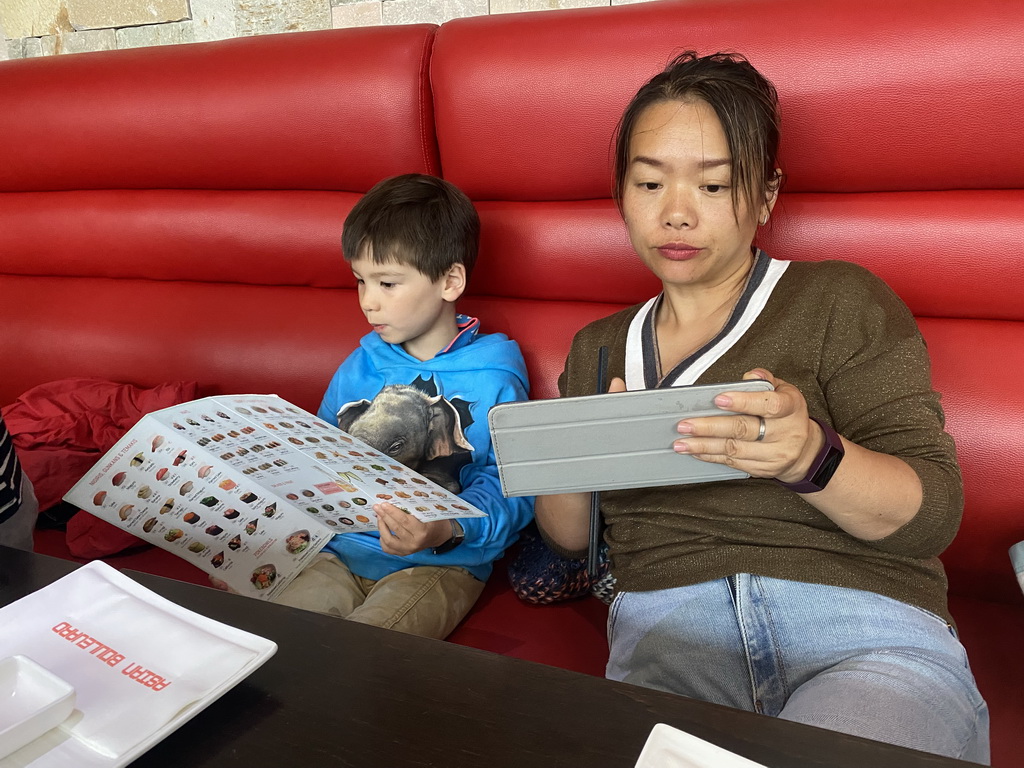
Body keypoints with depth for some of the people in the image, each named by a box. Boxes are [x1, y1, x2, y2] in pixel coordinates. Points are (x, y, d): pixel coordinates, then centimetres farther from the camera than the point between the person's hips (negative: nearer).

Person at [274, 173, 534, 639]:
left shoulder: (493, 378, -7)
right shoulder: (357, 368, 10)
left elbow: (508, 492, -12)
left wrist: (447, 530, -30)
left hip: (440, 566, -5)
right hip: (341, 553, 5)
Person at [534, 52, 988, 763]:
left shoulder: (841, 301, 6)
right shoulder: (598, 346, 18)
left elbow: (934, 513, -1)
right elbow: (569, 535, 18)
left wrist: (810, 456, -22)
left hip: (865, 629, -1)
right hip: (666, 629, 2)